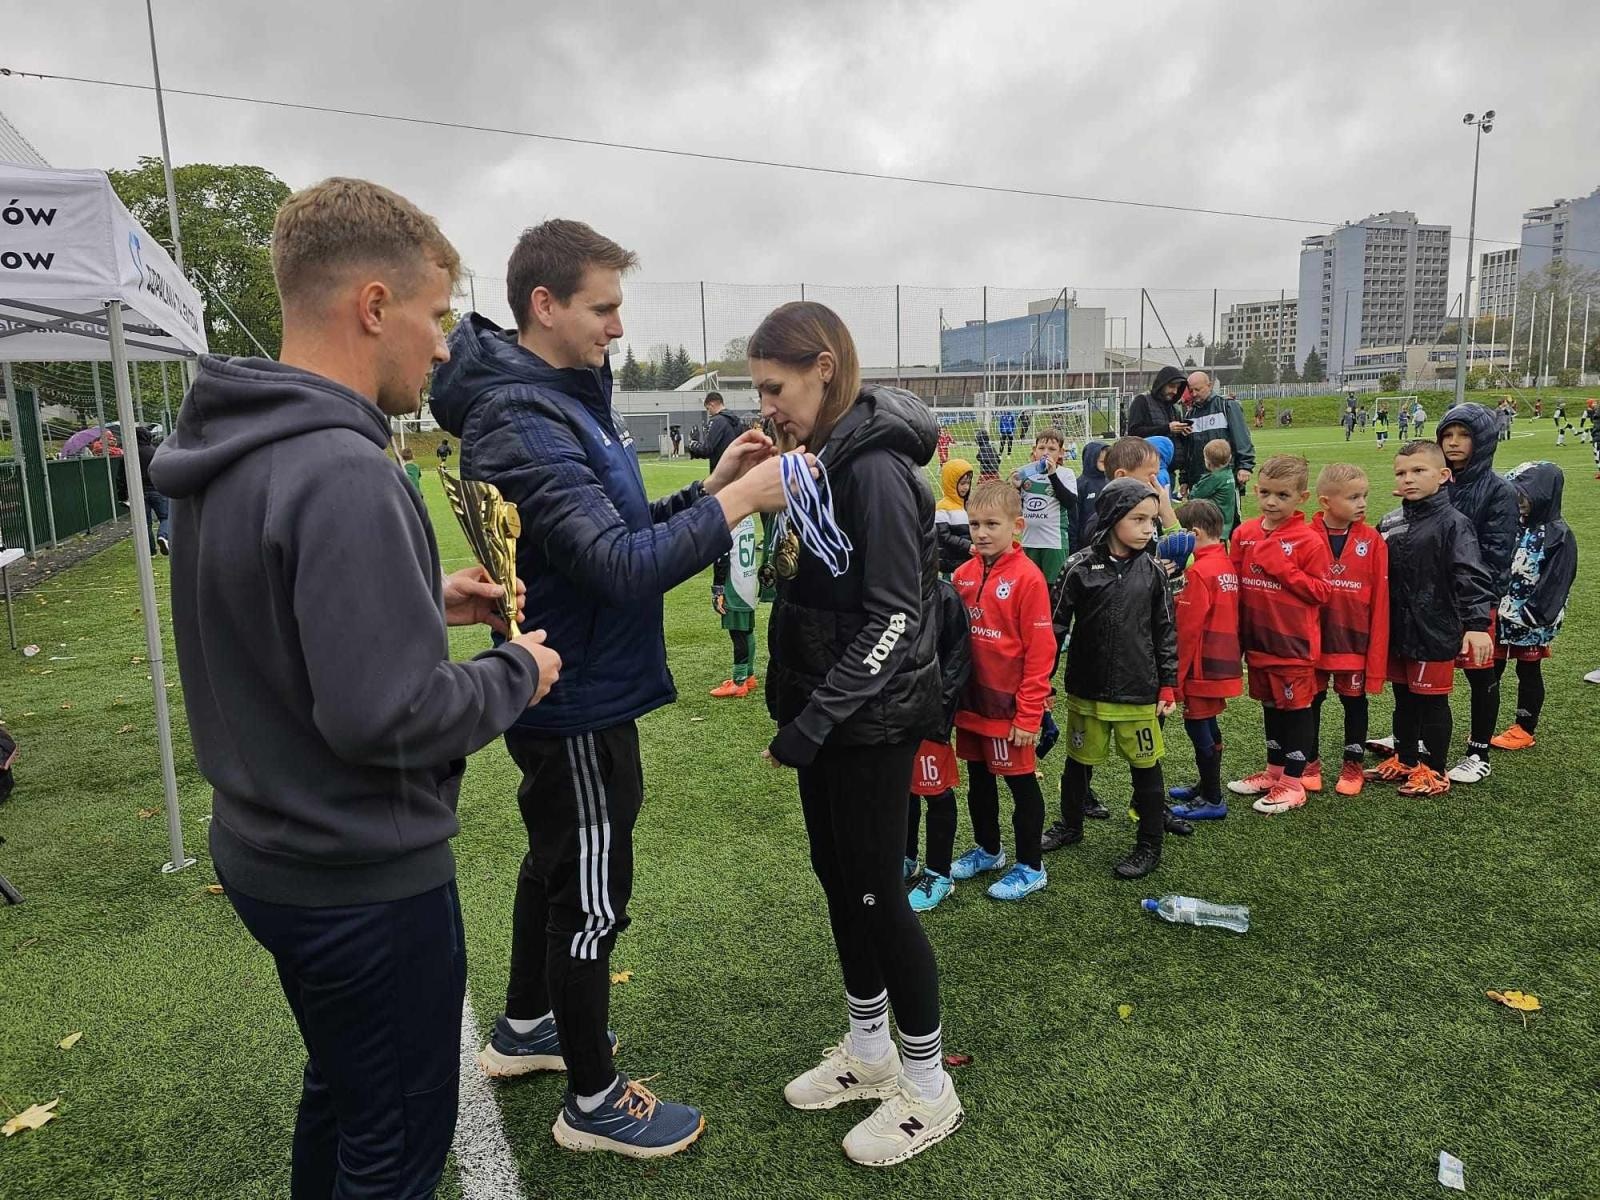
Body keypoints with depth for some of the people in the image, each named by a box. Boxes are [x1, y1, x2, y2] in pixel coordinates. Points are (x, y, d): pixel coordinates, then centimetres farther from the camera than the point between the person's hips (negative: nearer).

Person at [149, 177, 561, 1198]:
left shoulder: (231, 453, 2)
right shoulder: (342, 474, -28)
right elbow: (390, 718, -30)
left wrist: (425, 600, 7)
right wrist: (516, 674, -13)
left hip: (269, 847, 9)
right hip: (364, 876, -9)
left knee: (341, 1093, 29)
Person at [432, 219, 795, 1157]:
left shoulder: (568, 396, 9)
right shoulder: (524, 426, -24)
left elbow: (618, 530, 10)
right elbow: (624, 568, -31)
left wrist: (710, 486, -2)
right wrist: (739, 500, -27)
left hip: (578, 692, 10)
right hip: (579, 704, -10)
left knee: (558, 862, 24)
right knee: (592, 896, 5)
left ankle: (524, 1029, 46)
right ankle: (594, 1102, 25)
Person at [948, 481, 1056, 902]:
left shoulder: (1027, 577, -16)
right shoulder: (964, 574, 3)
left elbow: (1040, 652, -16)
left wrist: (1029, 714, -15)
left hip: (1009, 705, -6)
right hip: (971, 701, 6)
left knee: (1021, 783, 8)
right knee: (978, 779, 19)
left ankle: (1031, 868, 23)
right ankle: (987, 850, 39)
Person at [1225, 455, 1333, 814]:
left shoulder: (1309, 541, -12)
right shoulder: (1244, 535, 3)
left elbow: (1320, 591, -13)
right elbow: (1236, 586, 10)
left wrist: (1283, 569, -21)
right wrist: (1237, 635, 4)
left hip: (1294, 643, -6)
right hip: (1258, 640, 6)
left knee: (1296, 708, 5)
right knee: (1271, 707, 18)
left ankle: (1294, 781, 15)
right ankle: (1275, 770, 32)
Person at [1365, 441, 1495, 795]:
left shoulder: (1452, 523, -13)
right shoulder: (1390, 523, 6)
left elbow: (1471, 576, -19)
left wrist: (1476, 624, -28)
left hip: (1434, 632, -6)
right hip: (1397, 630, 6)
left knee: (1432, 701, 5)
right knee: (1403, 698, 17)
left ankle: (1434, 770, 18)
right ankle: (1404, 760, 31)